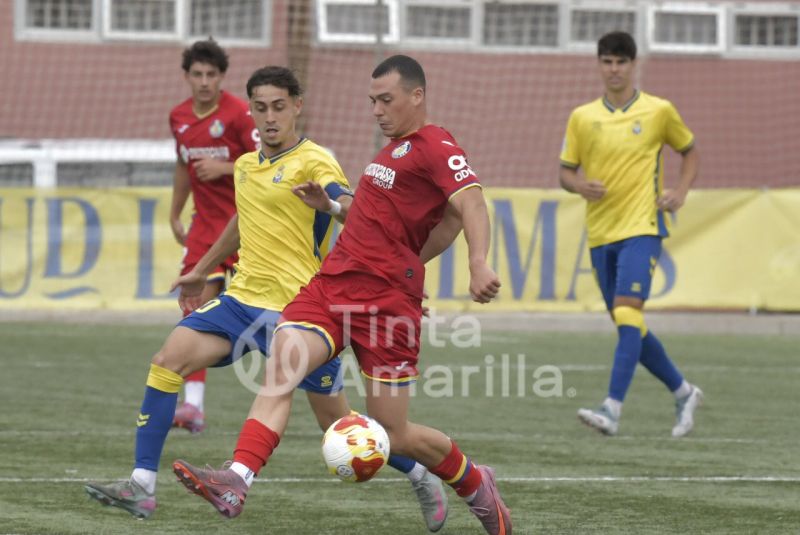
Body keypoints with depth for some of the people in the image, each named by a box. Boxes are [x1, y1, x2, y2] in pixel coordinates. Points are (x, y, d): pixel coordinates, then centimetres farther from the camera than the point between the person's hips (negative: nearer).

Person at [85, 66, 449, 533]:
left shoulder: (314, 162, -10)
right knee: (167, 363, -11)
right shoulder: (247, 166, 13)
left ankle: (423, 479, 21)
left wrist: (329, 204, -52)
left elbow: (354, 210, -29)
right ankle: (142, 486, -10)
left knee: (339, 424, -1)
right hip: (244, 297, 6)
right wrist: (201, 272, 42)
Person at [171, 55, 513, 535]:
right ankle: (236, 482, -30)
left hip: (386, 300, -8)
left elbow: (470, 201, -25)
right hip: (331, 284, 8)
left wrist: (479, 263, -42)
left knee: (393, 436, 0)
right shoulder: (396, 147, 19)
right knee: (280, 370, -18)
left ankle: (478, 487, 26)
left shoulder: (436, 148, -8)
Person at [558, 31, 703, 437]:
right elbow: (565, 171, 12)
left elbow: (689, 151, 16)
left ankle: (612, 410, -29)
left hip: (642, 226, -4)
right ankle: (683, 392, 28)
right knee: (627, 326, 9)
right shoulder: (582, 117, 7)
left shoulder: (659, 111, 1)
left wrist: (680, 192, 0)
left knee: (627, 312, -21)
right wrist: (581, 186, -11)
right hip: (600, 232, 5)